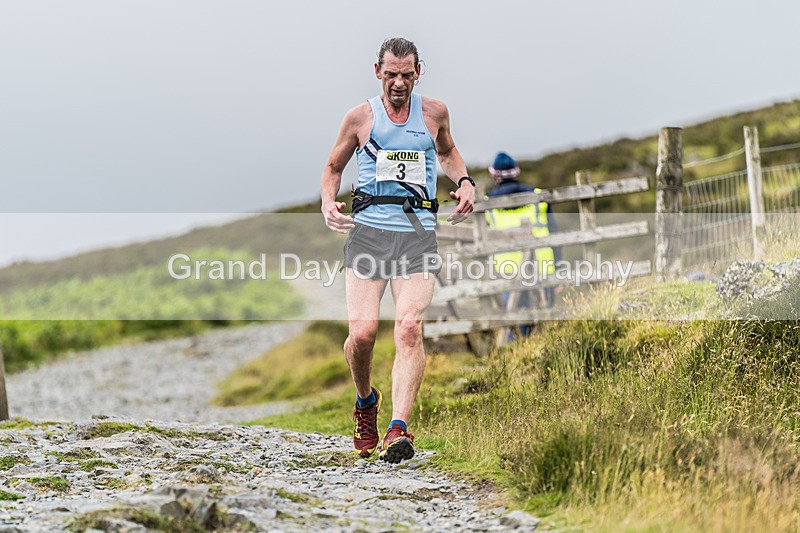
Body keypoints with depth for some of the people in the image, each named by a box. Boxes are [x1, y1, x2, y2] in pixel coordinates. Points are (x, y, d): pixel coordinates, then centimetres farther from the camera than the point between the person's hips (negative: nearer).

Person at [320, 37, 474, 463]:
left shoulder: (434, 113, 12)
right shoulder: (360, 117, 8)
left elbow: (447, 152, 32)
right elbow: (333, 166, 20)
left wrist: (464, 182, 12)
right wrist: (328, 202, -1)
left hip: (418, 233, 0)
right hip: (368, 229, 0)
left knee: (409, 327, -20)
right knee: (361, 331, -14)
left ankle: (398, 429, -26)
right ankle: (365, 402, 18)